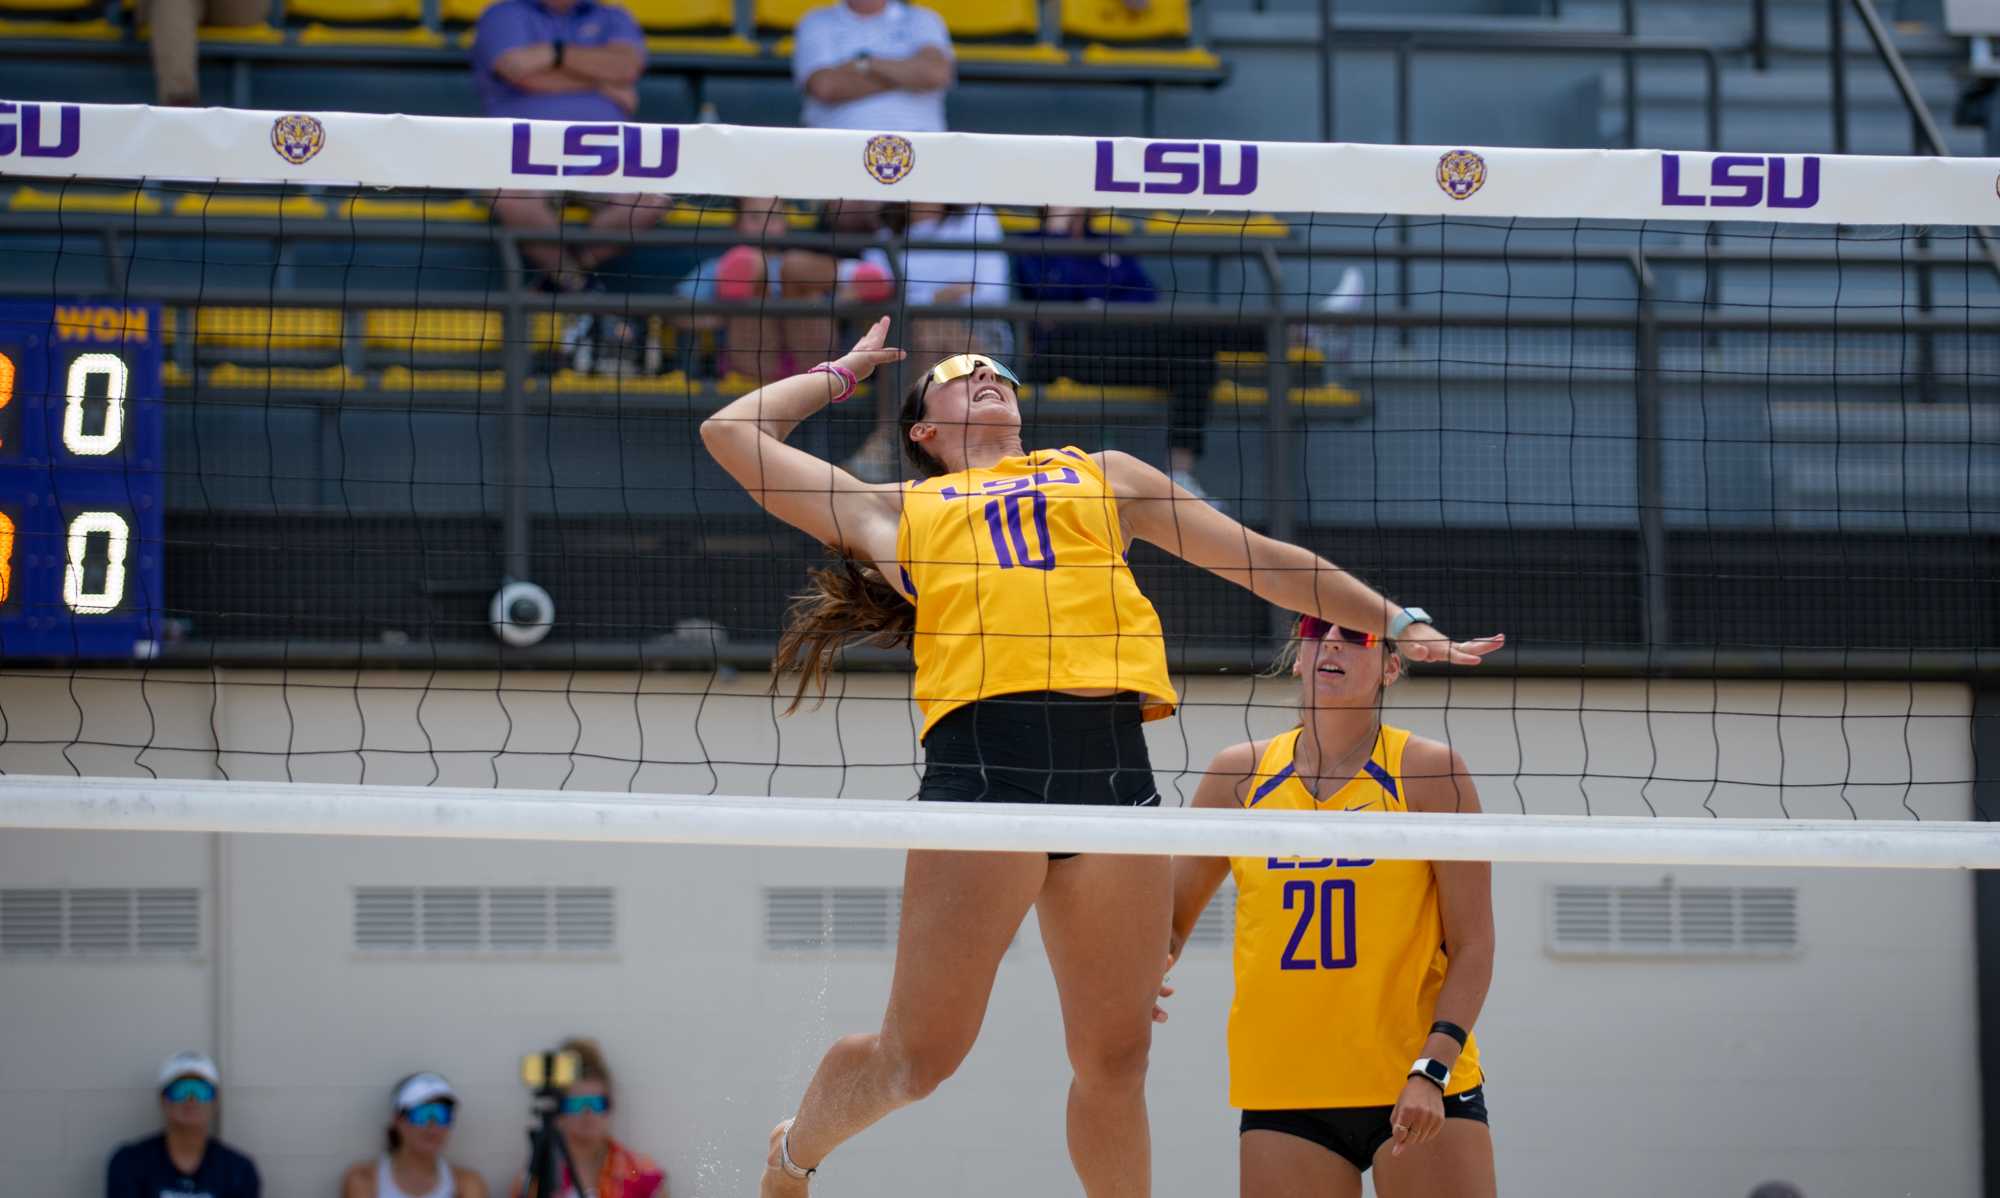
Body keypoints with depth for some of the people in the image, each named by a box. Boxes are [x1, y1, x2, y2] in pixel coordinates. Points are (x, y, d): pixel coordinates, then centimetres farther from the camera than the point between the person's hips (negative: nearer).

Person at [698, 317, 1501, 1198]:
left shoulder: (1103, 476, 31)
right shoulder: (892, 512, 25)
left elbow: (1261, 559, 34)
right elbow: (732, 432, 28)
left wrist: (1398, 621, 31)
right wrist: (844, 371, 39)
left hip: (1113, 757, 2)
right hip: (981, 752, -2)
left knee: (1114, 1058, 2)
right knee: (922, 1055, -3)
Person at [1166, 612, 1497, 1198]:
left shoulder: (1431, 771, -2)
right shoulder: (1241, 774, 6)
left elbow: (1473, 945, -5)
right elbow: (1172, 918, 13)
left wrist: (1433, 1068, -16)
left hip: (1421, 1092, -2)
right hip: (1283, 1097, 2)